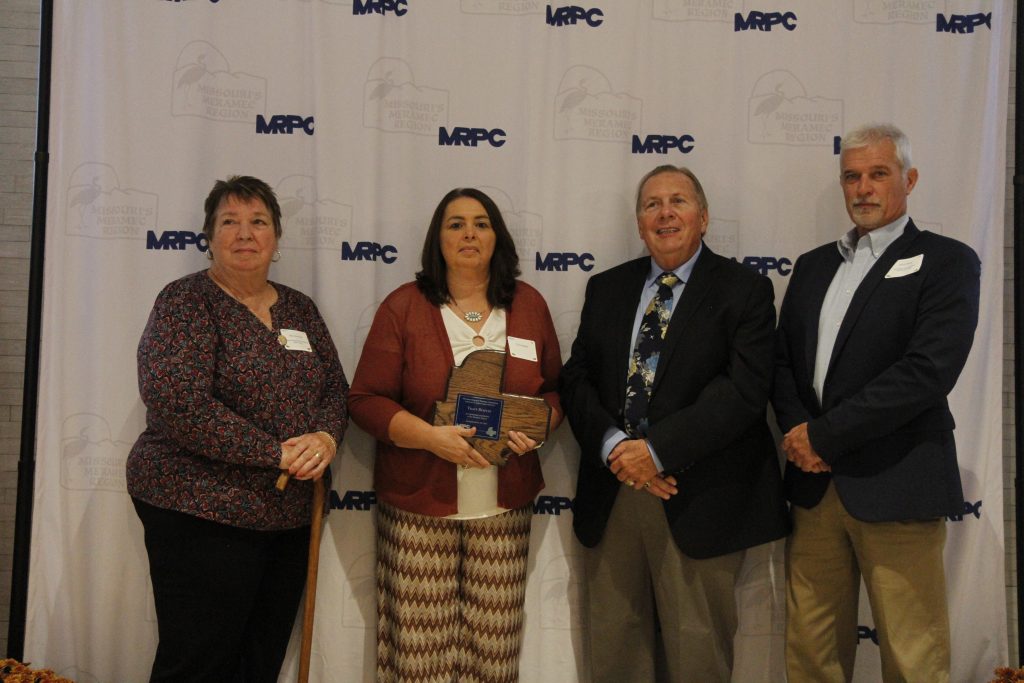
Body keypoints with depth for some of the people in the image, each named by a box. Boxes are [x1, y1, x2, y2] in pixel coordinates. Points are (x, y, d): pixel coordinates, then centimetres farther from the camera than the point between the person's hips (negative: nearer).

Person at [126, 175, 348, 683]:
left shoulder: (299, 309, 12)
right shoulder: (186, 302, -7)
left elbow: (335, 389, 12)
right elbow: (177, 403, -19)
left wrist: (326, 437, -12)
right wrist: (277, 453, -19)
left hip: (290, 517, 6)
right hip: (203, 513, -6)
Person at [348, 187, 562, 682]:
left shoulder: (529, 305, 8)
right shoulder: (403, 307, 0)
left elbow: (556, 389, 14)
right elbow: (366, 400, -3)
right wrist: (431, 437, -17)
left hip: (504, 508, 2)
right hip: (419, 505, -2)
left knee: (494, 642, 6)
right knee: (419, 642, 2)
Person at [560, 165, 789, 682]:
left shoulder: (745, 291, -2)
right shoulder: (605, 289, 12)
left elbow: (743, 391, -13)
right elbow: (576, 378, 6)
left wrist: (657, 450, -19)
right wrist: (614, 446, -12)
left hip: (697, 502, -4)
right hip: (610, 496, 4)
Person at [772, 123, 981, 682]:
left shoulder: (947, 262, -2)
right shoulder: (813, 265, 16)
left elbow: (928, 370, -15)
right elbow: (783, 360, 13)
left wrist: (825, 435, -14)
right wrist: (797, 431, -6)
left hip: (896, 488, -5)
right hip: (815, 483, 5)